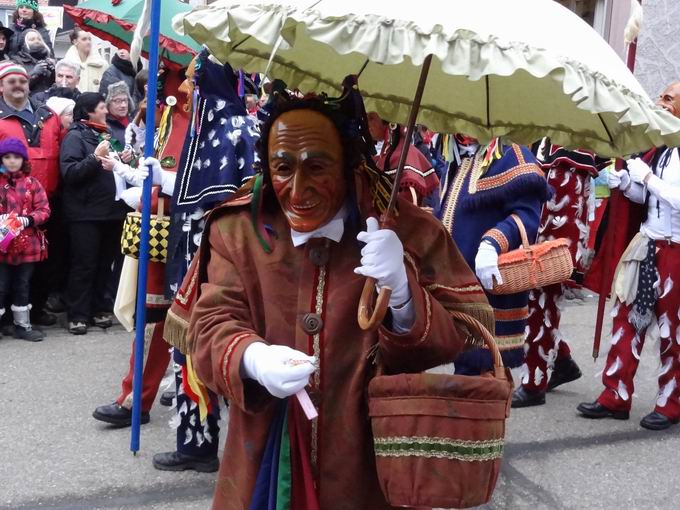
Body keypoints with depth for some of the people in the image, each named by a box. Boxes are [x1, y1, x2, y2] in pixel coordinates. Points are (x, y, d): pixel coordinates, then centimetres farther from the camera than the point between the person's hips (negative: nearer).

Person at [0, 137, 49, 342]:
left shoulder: (32, 183, 2)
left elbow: (44, 210, 0)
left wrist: (27, 220, -16)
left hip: (27, 244, 2)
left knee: (23, 285, 12)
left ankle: (22, 325, 22)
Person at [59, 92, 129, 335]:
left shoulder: (107, 134, 16)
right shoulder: (75, 136, -4)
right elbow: (69, 172, -16)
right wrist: (95, 158, -22)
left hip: (112, 209, 7)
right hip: (85, 212, -6)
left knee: (105, 263, 11)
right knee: (84, 264, -3)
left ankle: (99, 309, 20)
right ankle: (77, 315, 3)